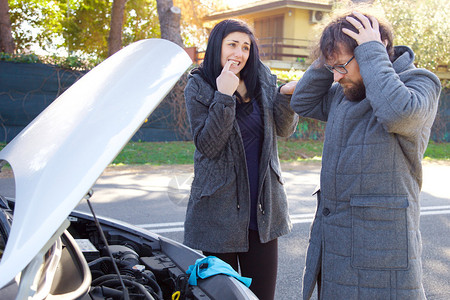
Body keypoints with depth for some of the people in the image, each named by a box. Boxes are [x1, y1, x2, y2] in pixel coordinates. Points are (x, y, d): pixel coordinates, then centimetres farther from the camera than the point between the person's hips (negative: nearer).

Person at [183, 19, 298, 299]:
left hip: (263, 202, 3)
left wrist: (286, 96, -11)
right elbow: (207, 146, -13)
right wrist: (224, 97, -20)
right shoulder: (198, 87, -4)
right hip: (221, 206, -3)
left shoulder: (262, 79, 6)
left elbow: (285, 129, 8)